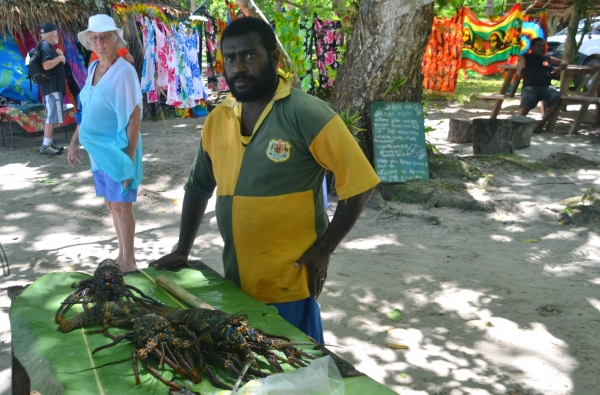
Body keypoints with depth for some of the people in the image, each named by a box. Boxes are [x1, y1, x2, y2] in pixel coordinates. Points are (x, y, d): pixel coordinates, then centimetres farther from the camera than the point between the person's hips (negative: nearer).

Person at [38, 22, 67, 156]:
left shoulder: (48, 46, 17)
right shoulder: (45, 46, -15)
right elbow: (46, 65, -28)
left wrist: (60, 56, 9)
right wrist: (60, 58, -14)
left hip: (53, 86, 11)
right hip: (51, 86, -11)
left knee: (52, 116, 14)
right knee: (52, 116, -12)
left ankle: (50, 142, 19)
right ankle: (45, 145, -12)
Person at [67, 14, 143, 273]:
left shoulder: (124, 72, -17)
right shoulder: (93, 68, 7)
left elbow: (134, 118, -18)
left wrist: (129, 159, -19)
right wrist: (75, 141, 17)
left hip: (118, 151, -8)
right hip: (99, 151, 8)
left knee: (122, 205, 1)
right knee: (111, 203, 16)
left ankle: (129, 262, 15)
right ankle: (122, 255, 30)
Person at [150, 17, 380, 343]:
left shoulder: (306, 114, -15)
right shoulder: (216, 120, 3)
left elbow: (358, 184, -14)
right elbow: (198, 187, 15)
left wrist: (323, 250, -14)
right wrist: (182, 251, 11)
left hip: (289, 286, -6)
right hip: (236, 283, 6)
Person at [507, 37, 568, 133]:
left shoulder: (548, 59, 25)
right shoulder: (524, 58, 14)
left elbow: (564, 62, 32)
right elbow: (518, 76, 11)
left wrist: (559, 68, 6)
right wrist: (512, 92, 1)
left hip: (546, 87, 4)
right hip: (530, 87, -3)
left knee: (557, 97, -31)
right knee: (527, 100, -40)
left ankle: (541, 123, -23)